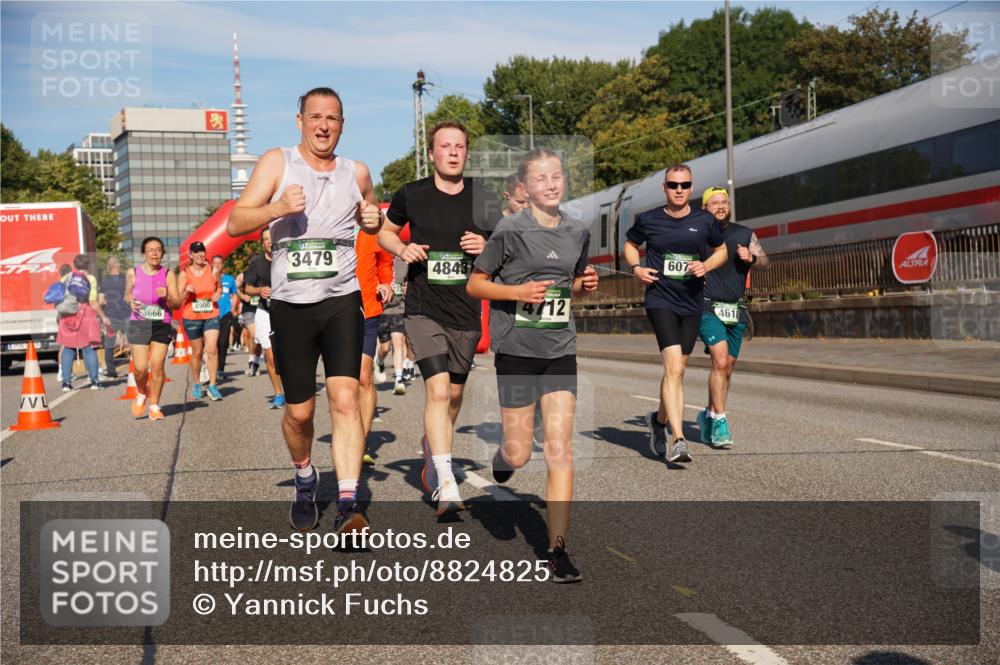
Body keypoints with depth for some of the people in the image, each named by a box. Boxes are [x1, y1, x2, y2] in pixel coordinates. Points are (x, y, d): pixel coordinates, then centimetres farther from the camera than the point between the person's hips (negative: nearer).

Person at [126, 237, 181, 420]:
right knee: (140, 368, -7)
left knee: (157, 366, -6)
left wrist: (167, 296, -19)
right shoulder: (133, 273, 2)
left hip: (162, 325, 0)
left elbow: (177, 304, 1)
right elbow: (127, 294, 18)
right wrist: (130, 301, -4)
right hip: (139, 324, 0)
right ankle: (142, 394, 26)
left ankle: (154, 406, 12)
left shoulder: (168, 274, 0)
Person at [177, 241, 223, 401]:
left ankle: (212, 385, -8)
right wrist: (187, 292, -19)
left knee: (212, 349, -14)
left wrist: (218, 295, -1)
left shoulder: (213, 272, 1)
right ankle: (197, 385, 26)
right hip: (191, 318, 0)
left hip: (211, 316, 0)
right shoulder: (184, 275, -2)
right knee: (197, 352, 9)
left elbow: (219, 287, 20)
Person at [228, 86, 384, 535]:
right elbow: (235, 224, -4)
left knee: (345, 398, -16)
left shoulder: (357, 173, 11)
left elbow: (370, 219, 30)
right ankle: (305, 480, 36)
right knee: (299, 411, 7)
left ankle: (347, 506, -17)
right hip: (291, 304, -1)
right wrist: (278, 208, -22)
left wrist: (374, 219, 5)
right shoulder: (278, 163, 2)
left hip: (342, 300, 1)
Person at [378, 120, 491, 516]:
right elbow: (384, 231, 17)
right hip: (423, 309, -3)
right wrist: (402, 249, -5)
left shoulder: (483, 199, 3)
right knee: (438, 390, -17)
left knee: (453, 395, 14)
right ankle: (447, 488, -17)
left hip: (466, 312, 3)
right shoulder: (411, 196, 0)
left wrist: (488, 247, -11)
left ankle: (431, 450, 42)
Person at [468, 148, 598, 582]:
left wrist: (585, 285, -1)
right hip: (517, 349, -3)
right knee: (518, 455, 2)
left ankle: (557, 549, 3)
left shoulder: (578, 232, 7)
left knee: (560, 451, -3)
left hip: (560, 351, 3)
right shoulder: (510, 230, -7)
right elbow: (474, 284, -3)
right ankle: (501, 459, 41)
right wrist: (518, 291, -18)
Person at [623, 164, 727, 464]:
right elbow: (630, 244, 18)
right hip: (660, 301, -3)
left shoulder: (705, 221, 4)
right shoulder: (648, 220, 0)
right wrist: (636, 268, -1)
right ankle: (678, 440, -20)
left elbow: (721, 250, 17)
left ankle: (659, 419, 38)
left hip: (692, 303, 3)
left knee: (678, 370, 12)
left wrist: (706, 265, -4)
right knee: (673, 368, -18)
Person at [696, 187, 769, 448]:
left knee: (727, 369, 9)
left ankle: (708, 414, 28)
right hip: (708, 308, -4)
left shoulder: (744, 234, 13)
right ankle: (719, 422, -16)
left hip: (736, 310, 4)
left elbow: (764, 261, 10)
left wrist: (751, 258, -11)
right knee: (720, 361, -20)